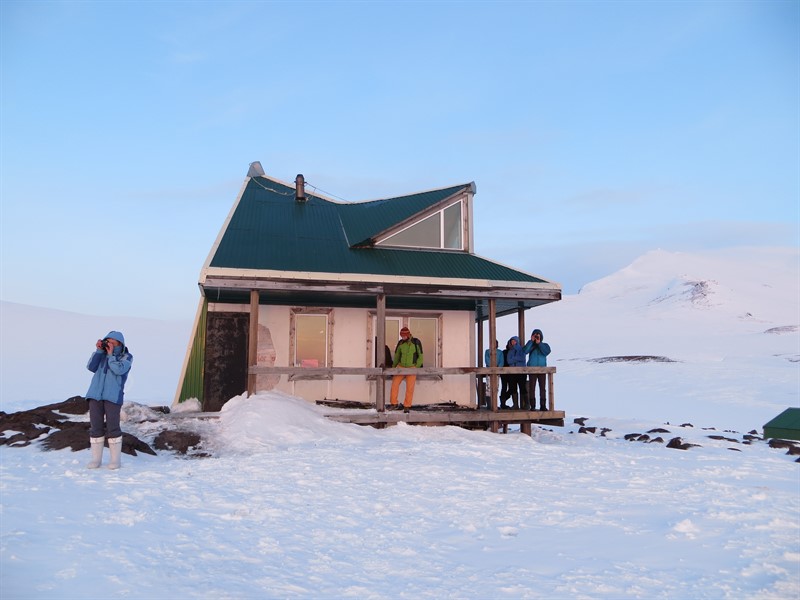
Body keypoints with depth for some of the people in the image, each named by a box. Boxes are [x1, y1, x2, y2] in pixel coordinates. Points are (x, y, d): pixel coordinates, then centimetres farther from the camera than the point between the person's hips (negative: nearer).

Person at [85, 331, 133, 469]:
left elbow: (119, 370, -14)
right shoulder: (103, 354, 16)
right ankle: (96, 459, 12)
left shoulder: (126, 357, 5)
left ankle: (115, 459, 5)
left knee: (112, 427, -5)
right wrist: (99, 350, -2)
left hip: (113, 396, -4)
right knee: (95, 427, 4)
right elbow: (91, 367, 2)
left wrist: (111, 354, -6)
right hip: (95, 395, 4)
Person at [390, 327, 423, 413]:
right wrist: (393, 367, 10)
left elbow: (420, 355, -2)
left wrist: (417, 367, -9)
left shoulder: (416, 342, -8)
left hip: (412, 368, -2)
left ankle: (407, 406, 5)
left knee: (410, 388, -5)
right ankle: (394, 404, 0)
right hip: (401, 367, 2)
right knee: (395, 384, -10)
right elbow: (397, 355, 11)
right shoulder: (400, 343, 0)